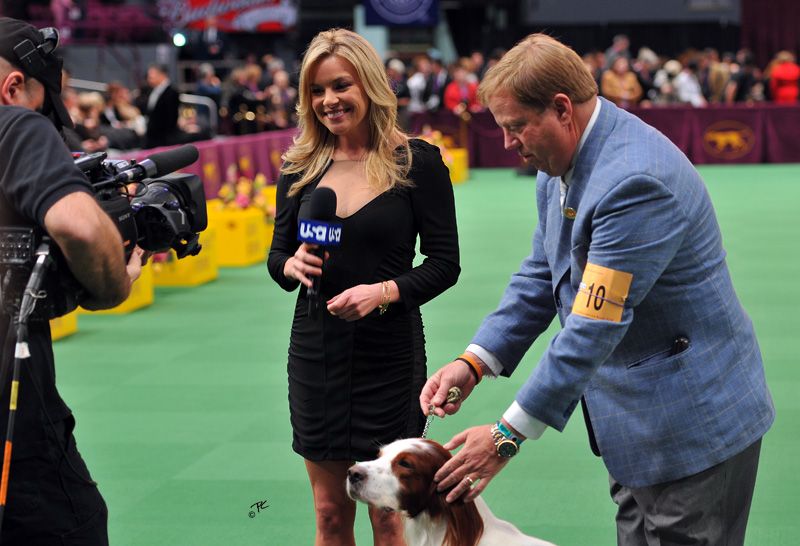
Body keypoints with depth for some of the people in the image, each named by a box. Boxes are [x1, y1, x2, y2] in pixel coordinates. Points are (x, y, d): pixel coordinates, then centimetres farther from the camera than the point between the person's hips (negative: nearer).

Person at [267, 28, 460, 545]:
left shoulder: (417, 161, -6)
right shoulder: (300, 167, 5)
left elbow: (445, 262, -5)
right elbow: (277, 254, 12)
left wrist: (385, 291, -22)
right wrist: (291, 265, -11)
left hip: (390, 352, -3)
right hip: (315, 349, 3)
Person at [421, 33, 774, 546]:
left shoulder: (636, 180, -28)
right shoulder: (560, 165, 5)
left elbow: (595, 327, -29)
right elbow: (541, 275, 12)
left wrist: (508, 435, -23)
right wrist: (473, 362, -3)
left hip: (693, 422, -9)